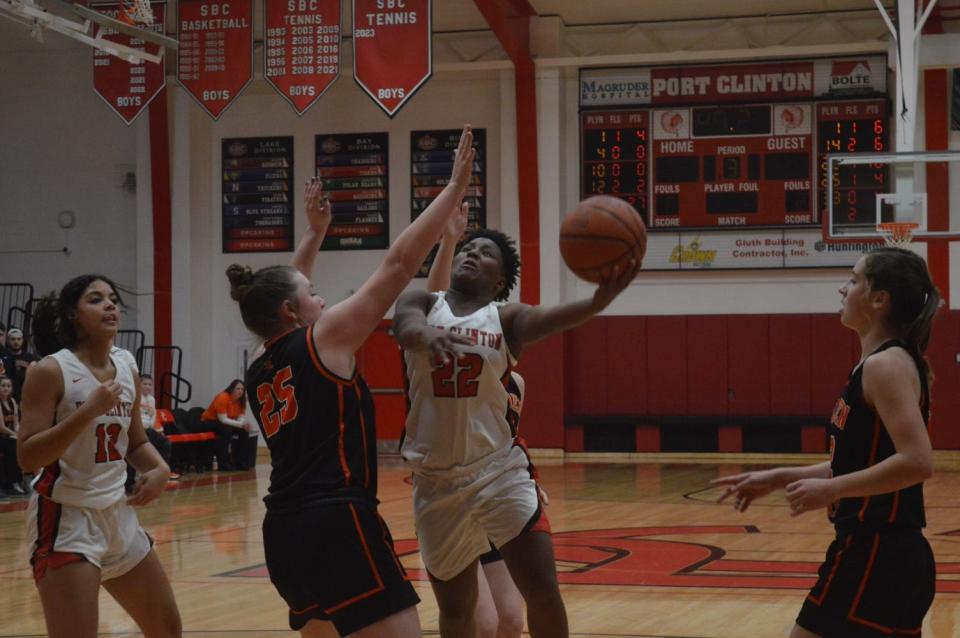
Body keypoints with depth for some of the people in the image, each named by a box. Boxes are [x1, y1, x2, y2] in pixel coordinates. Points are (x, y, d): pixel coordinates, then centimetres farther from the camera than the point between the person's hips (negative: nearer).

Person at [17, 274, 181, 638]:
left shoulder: (126, 366, 7)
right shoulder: (52, 371, -13)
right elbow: (27, 458, -20)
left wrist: (159, 470, -3)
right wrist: (88, 410, -27)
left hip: (118, 513, 8)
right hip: (66, 516, -8)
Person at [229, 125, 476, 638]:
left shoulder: (258, 375, 17)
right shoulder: (324, 339, -2)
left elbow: (282, 293, 37)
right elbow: (399, 263, -2)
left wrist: (314, 233, 45)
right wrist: (456, 187, 3)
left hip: (284, 532, 9)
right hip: (337, 524, -9)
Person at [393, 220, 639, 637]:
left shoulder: (505, 319, 0)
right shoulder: (421, 304, 3)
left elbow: (545, 319, -23)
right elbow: (406, 326, -22)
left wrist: (598, 301, -47)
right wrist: (427, 334, -48)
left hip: (499, 470, -1)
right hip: (437, 480, 1)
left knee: (543, 591, -11)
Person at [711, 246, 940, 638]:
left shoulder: (886, 364, -14)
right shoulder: (886, 364, 16)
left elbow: (916, 462, -26)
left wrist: (829, 491, -20)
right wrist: (778, 478, 20)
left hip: (876, 557, -10)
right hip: (892, 557, 10)